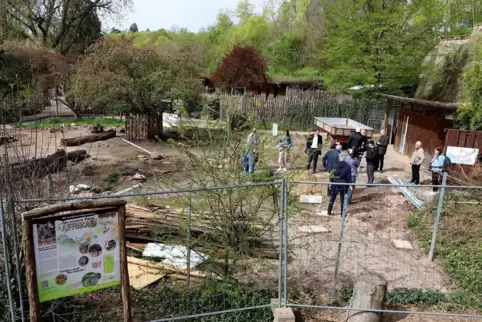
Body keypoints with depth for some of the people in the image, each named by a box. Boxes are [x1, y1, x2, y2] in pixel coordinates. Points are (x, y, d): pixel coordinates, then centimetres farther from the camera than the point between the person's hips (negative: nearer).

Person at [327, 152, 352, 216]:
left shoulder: (336, 166, -9)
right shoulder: (348, 167, -7)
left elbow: (332, 175, -5)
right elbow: (349, 177, -4)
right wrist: (349, 185, 4)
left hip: (335, 184, 0)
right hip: (343, 185, 0)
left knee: (332, 198, 12)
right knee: (343, 199, 9)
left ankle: (329, 212, 18)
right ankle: (342, 213, 14)